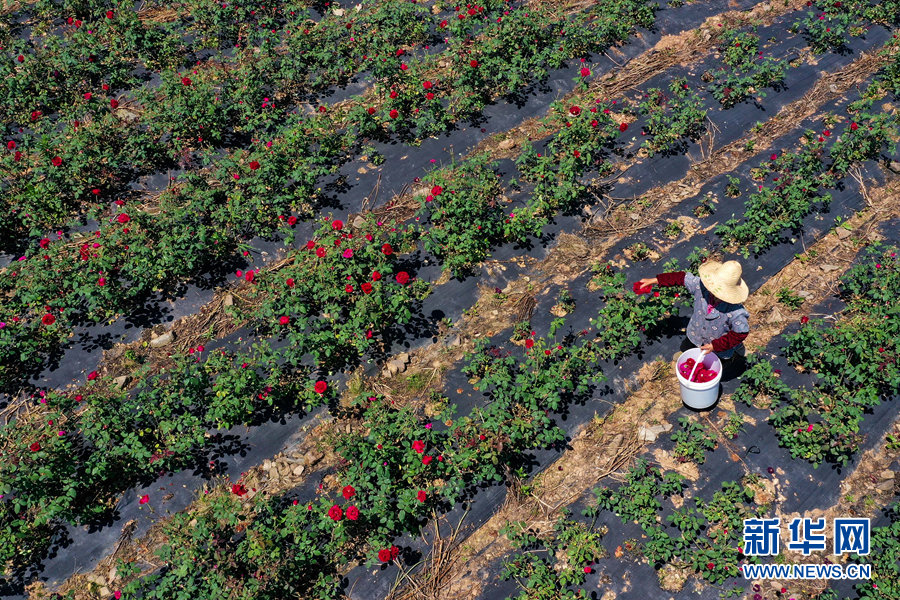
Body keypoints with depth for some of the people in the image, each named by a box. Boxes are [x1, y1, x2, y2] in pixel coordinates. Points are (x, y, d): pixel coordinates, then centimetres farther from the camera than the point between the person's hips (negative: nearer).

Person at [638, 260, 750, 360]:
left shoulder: (736, 312, -45)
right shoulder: (700, 285, -33)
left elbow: (741, 333, -29)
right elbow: (682, 278, -17)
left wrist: (716, 345, -26)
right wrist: (655, 280, -14)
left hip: (720, 349, -4)